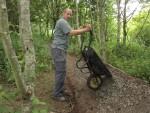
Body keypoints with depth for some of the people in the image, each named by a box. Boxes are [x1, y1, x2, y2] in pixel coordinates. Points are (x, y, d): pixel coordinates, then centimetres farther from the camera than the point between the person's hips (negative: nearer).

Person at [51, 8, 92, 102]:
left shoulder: (64, 22, 22)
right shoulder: (62, 22, -12)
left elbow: (71, 32, 14)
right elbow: (72, 33, -22)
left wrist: (82, 29, 2)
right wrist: (85, 30, -19)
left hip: (60, 49, 11)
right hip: (58, 49, -11)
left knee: (61, 71, 14)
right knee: (61, 71, -8)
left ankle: (60, 90, 23)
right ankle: (57, 94, 0)